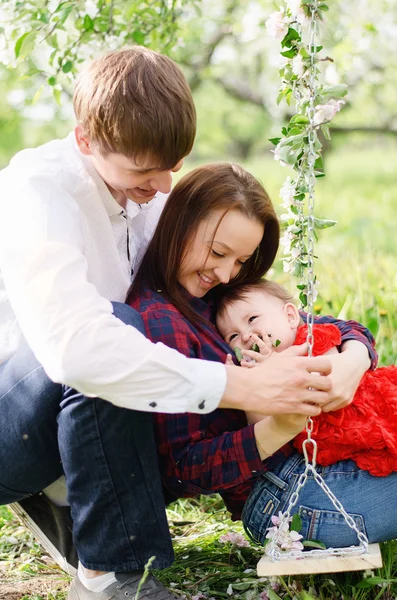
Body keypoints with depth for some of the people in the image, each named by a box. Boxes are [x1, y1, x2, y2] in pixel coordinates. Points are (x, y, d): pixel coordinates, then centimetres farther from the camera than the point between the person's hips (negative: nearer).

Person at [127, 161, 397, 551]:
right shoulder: (160, 325, -16)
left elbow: (339, 328, 8)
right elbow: (179, 472, -18)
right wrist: (279, 428, -30)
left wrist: (352, 361, -18)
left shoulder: (227, 296, 10)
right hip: (280, 495, -8)